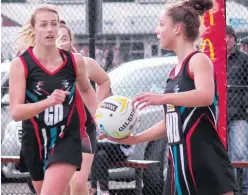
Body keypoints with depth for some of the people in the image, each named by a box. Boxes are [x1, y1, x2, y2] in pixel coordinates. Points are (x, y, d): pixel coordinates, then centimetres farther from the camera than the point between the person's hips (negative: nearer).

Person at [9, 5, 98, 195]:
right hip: (35, 142, 1)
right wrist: (48, 102, -34)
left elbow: (86, 90, 21)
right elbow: (16, 112, -19)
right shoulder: (20, 65, -10)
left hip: (67, 141, -1)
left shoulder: (75, 61, -3)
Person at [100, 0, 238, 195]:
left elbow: (206, 96, -28)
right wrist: (134, 139, 19)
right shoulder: (175, 71, 19)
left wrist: (162, 98, -40)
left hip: (207, 161, -9)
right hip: (179, 162, 9)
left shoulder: (199, 60, -7)